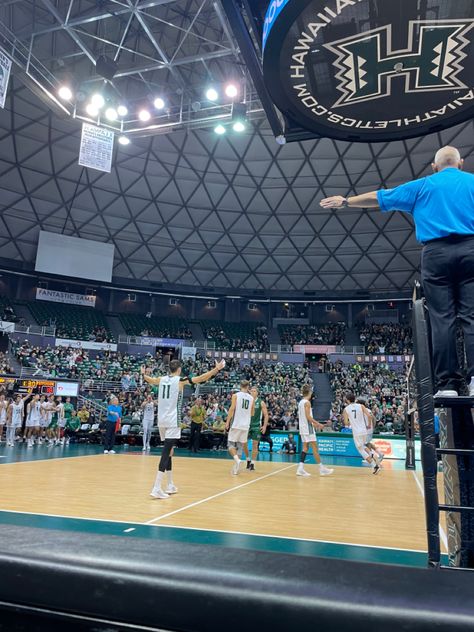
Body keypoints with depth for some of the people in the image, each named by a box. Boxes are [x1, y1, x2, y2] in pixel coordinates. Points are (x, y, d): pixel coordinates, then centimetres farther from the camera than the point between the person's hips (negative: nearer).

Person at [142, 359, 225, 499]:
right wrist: (216, 369, -8)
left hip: (161, 420, 7)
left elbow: (149, 380, 31)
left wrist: (143, 373, 52)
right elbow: (201, 378, -12)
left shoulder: (161, 379, 10)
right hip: (172, 421, -6)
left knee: (168, 452, 16)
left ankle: (170, 485, 25)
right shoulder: (181, 380, -6)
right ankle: (157, 488, -16)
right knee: (166, 452, -9)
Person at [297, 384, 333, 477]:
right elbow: (308, 416, -20)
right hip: (307, 428, -9)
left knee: (305, 447, 9)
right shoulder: (307, 402, -14)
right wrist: (318, 424, -14)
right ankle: (322, 469, 1)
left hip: (302, 427, 9)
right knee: (314, 447, -4)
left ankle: (300, 468, 4)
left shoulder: (300, 402, 14)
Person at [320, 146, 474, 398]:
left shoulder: (423, 186, 14)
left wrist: (345, 202, 28)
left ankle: (447, 384, -5)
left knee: (442, 319, -3)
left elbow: (380, 197, 19)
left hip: (437, 252, -1)